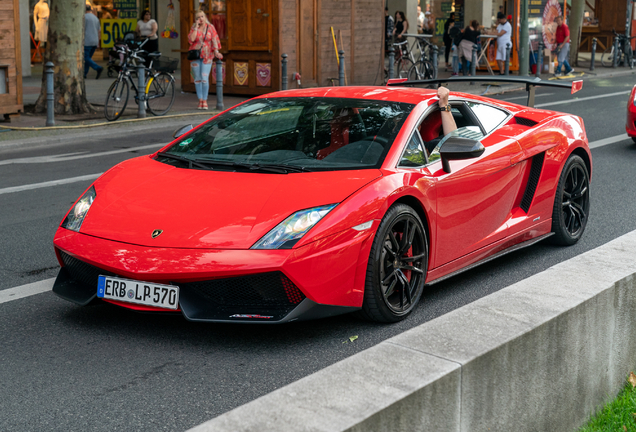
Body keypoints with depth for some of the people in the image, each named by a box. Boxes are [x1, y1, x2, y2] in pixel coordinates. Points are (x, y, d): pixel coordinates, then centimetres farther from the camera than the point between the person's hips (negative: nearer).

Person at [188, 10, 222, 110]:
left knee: (204, 78, -10)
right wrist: (196, 27, -10)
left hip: (207, 56, -2)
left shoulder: (210, 27, 4)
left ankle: (205, 100, -2)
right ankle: (200, 100, 9)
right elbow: (191, 39, -11)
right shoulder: (194, 28, 7)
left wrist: (216, 51, -17)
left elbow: (214, 40, -3)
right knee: (197, 79, 2)